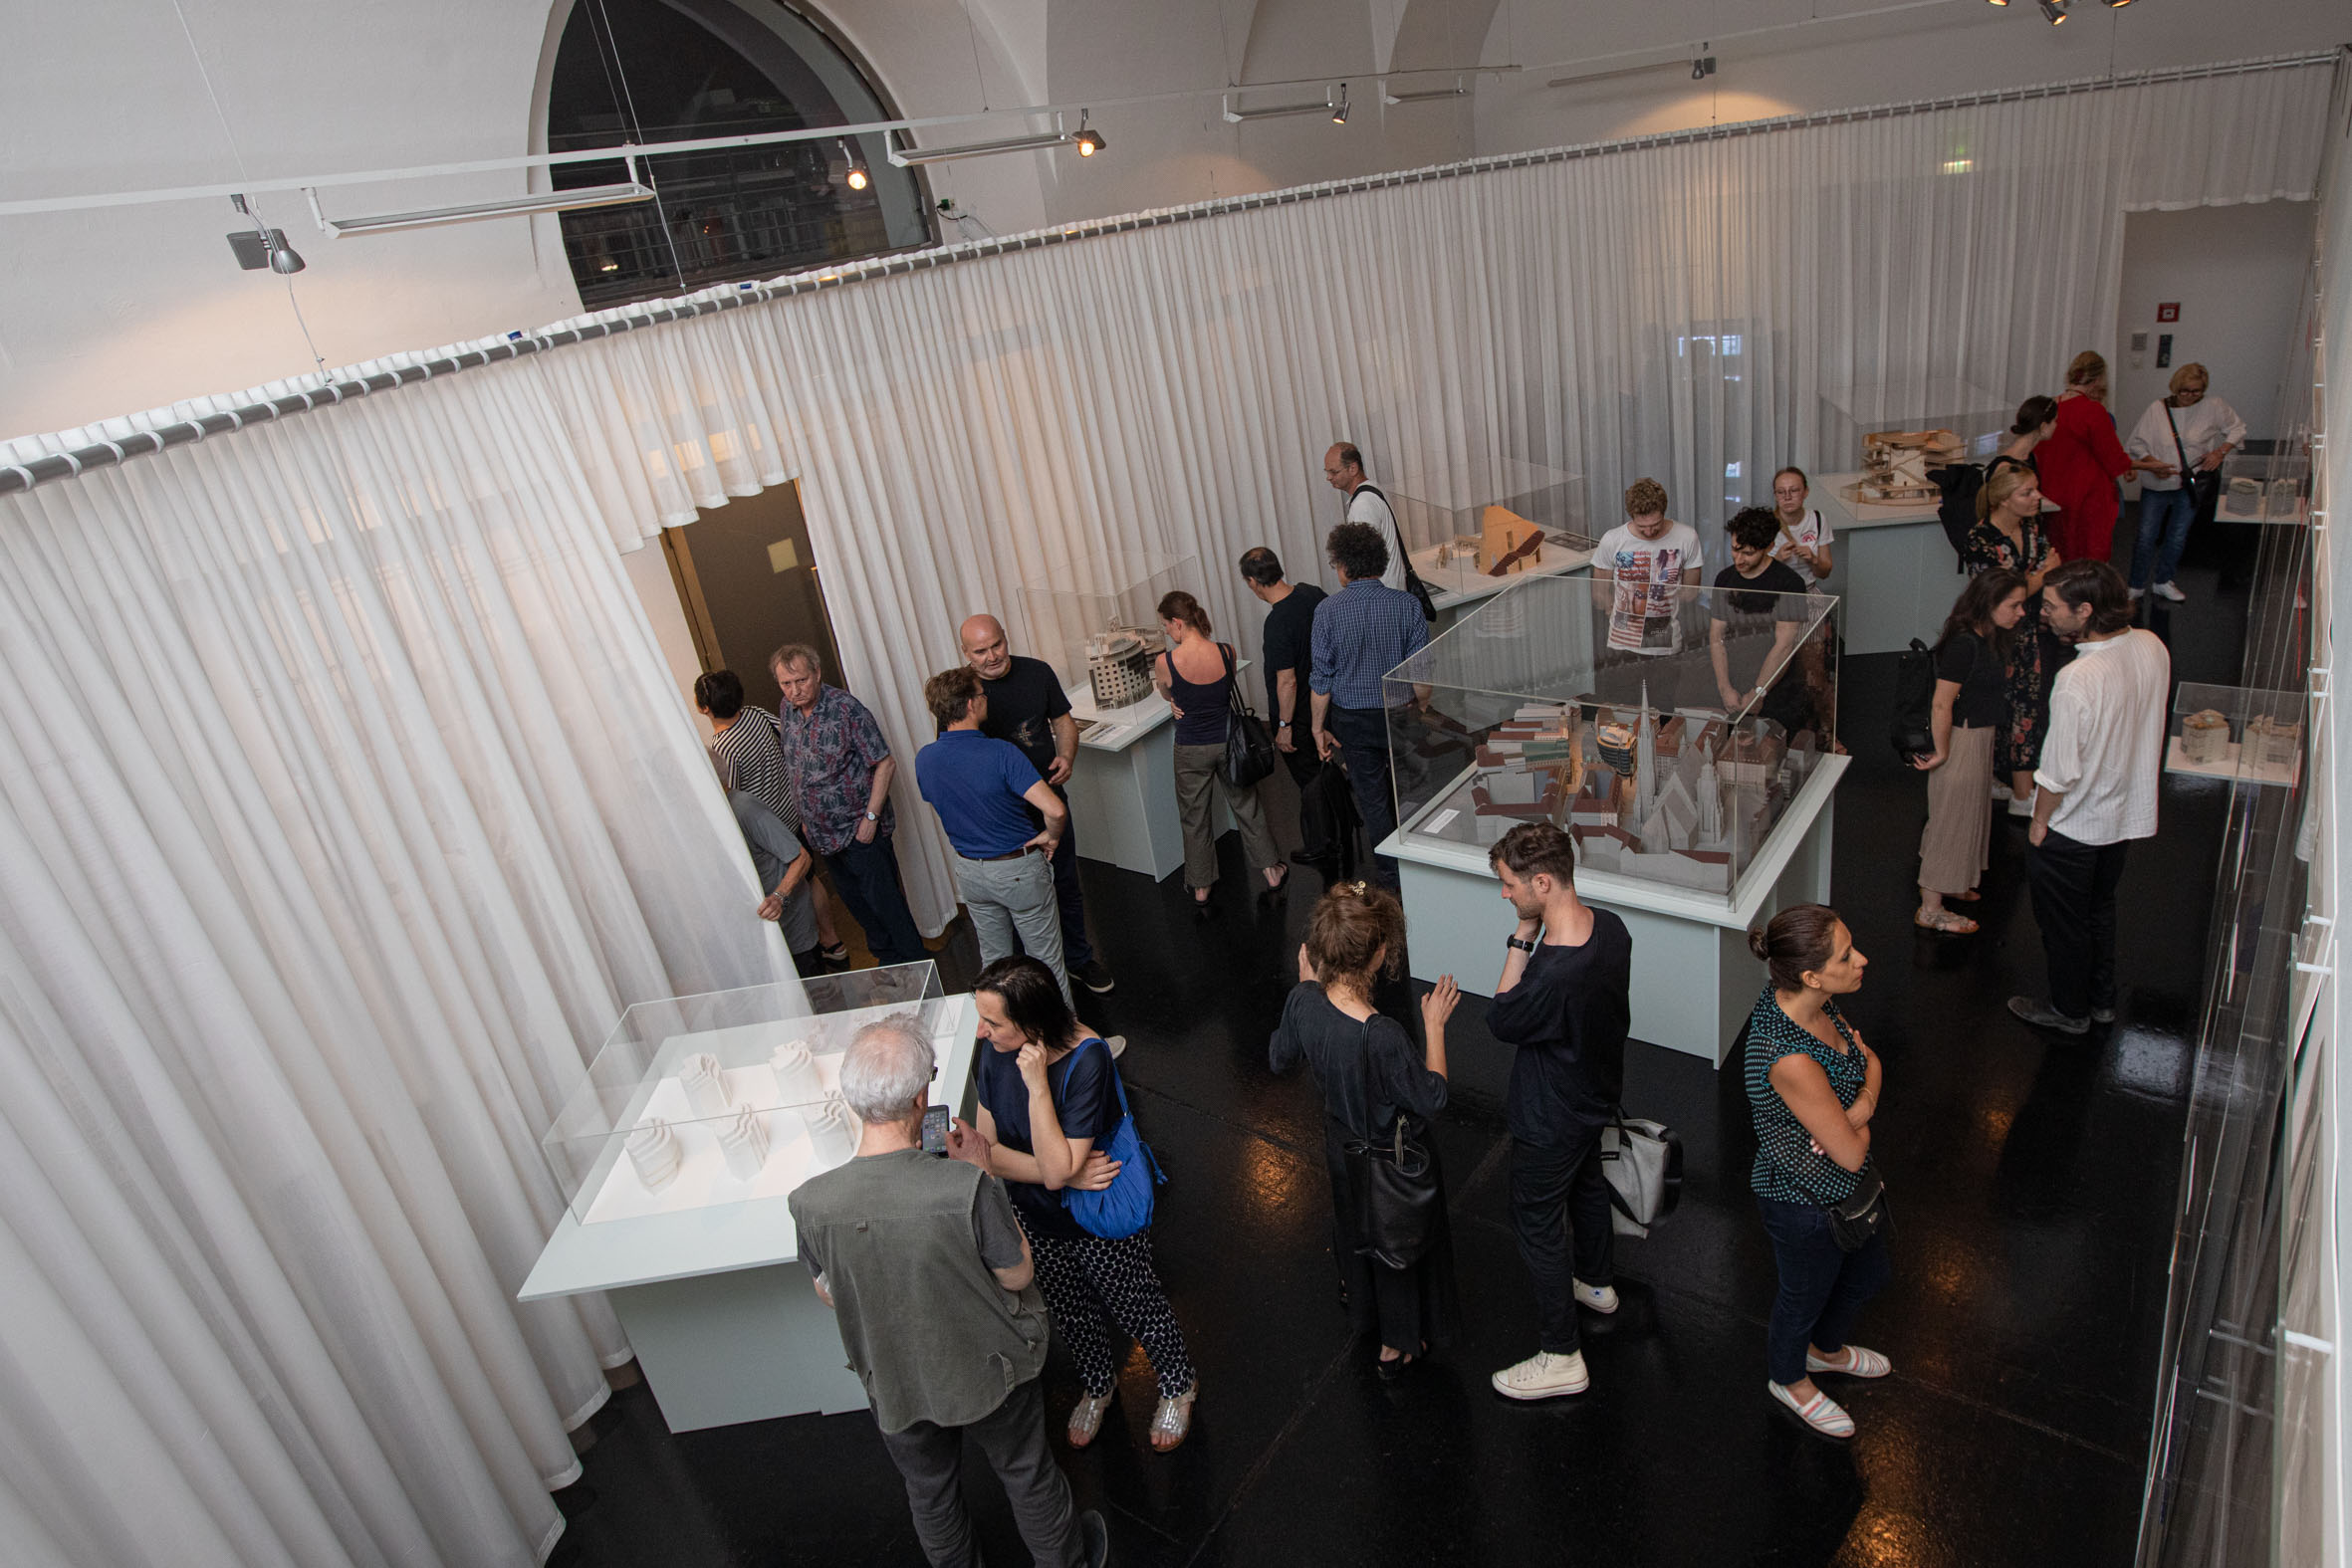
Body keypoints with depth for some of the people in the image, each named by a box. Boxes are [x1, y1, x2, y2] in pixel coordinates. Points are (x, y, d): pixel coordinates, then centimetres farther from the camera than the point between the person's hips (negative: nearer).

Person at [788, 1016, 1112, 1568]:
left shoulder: (810, 1203, -27)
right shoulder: (967, 1187, -37)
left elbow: (828, 1295, -6)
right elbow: (1017, 1275, -19)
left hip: (894, 1382, 2)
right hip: (987, 1368, -2)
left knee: (930, 1491, 32)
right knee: (1026, 1472, 28)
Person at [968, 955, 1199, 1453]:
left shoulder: (1086, 1061, -35)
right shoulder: (995, 1056, -18)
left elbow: (1057, 1168, -34)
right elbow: (987, 1150, -14)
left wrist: (1037, 1085, -41)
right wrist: (1066, 1175, -25)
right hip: (1037, 1220, 5)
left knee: (1136, 1308, 18)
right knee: (1068, 1312, 26)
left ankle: (1178, 1385, 48)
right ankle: (1098, 1385, 56)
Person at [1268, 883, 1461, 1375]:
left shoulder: (1303, 1001, -23)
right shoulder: (1382, 1036, -42)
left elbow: (1279, 1058, -3)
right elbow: (1431, 1099, -25)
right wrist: (1434, 1025, -18)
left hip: (1341, 1144, 6)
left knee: (1353, 1219, 35)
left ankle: (1357, 1294, 66)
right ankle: (1397, 1344, 49)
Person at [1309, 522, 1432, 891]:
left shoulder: (1328, 611, -15)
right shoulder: (1406, 604, -11)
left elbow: (1321, 678, -11)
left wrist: (1319, 727, 0)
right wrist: (1420, 709, 12)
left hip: (1352, 718, -1)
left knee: (1372, 796, 13)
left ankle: (1391, 876, 24)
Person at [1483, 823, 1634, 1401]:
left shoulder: (1552, 977, -43)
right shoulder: (1610, 927, -14)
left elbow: (1500, 1022, -22)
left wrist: (1520, 941, -25)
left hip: (1550, 1123, -8)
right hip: (1596, 1094, 9)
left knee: (1538, 1226, 11)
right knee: (1586, 1184, 31)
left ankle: (1561, 1358, 28)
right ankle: (1597, 1282, 58)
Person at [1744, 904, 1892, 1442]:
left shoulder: (1808, 1002, -15)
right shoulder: (1789, 1059, -40)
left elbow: (1869, 1058, 2)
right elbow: (1850, 1153, -29)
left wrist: (1863, 1102, -17)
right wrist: (1860, 1123, -10)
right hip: (1805, 1202, -8)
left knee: (1868, 1275, 32)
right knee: (1805, 1296, 22)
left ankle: (1827, 1348, 62)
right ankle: (1789, 1380, 54)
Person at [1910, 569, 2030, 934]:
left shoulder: (1989, 640, 3)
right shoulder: (1964, 644, -26)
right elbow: (1942, 705, -24)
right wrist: (1942, 752, -18)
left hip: (1981, 738, 10)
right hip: (1962, 741, -10)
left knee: (1969, 814, 23)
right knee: (1952, 819, 1)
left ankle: (1946, 883, 42)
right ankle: (1930, 910, 12)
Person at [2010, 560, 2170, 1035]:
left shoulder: (2077, 680, -34)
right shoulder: (2153, 647, -10)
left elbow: (2061, 770, -26)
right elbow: (2147, 718, 7)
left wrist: (2040, 819, -9)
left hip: (2075, 825, -8)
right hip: (2130, 812, 8)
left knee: (2062, 920, 14)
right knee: (2100, 906, 27)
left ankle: (2069, 1010, 33)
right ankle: (2102, 1000, 43)